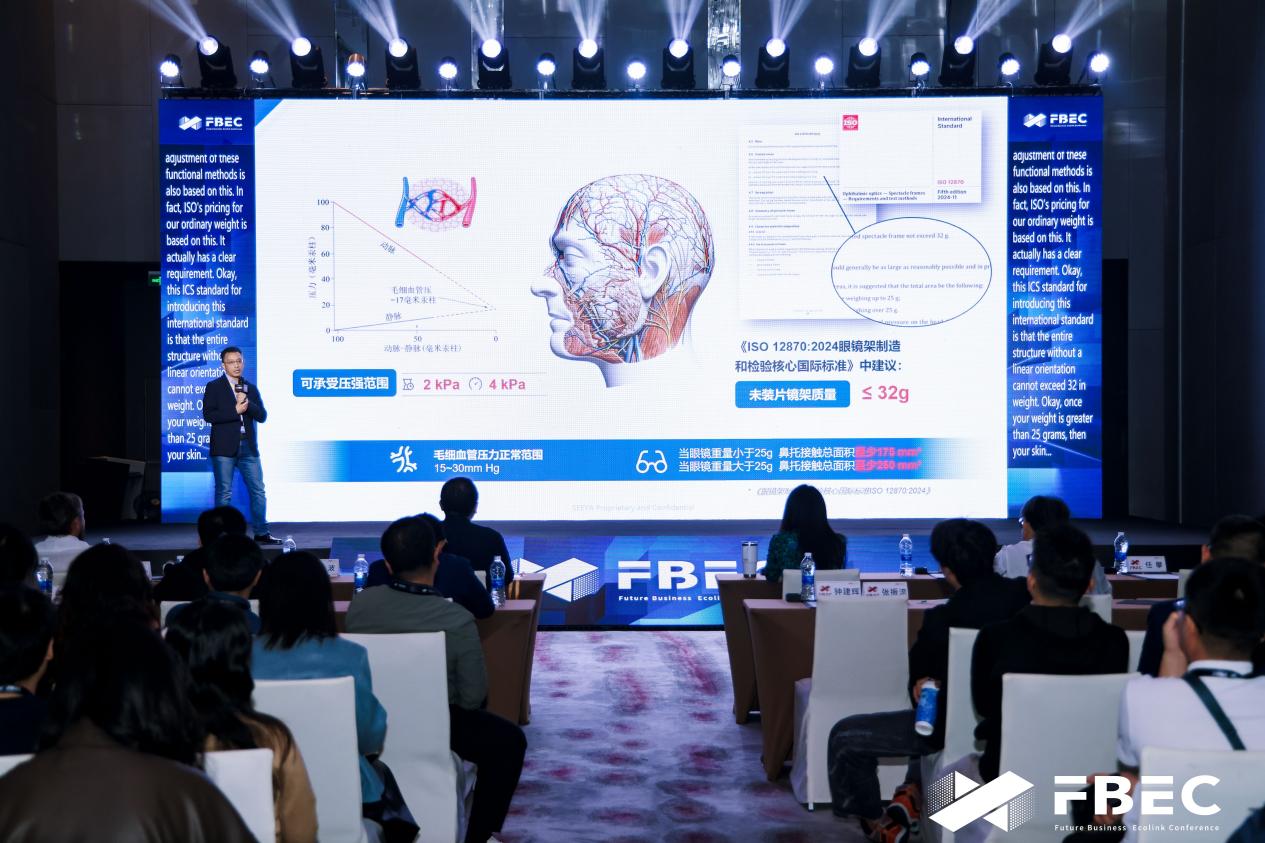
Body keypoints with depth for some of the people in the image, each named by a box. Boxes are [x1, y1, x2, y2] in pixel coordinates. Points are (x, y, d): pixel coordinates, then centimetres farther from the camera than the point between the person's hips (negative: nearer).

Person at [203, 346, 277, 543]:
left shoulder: (251, 388, 15)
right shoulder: (214, 387, 2)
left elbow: (262, 416, 7)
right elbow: (208, 415, -10)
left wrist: (247, 404, -10)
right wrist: (235, 411, -13)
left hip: (248, 447, 4)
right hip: (224, 447, -4)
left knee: (258, 490, 5)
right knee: (224, 492, 0)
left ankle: (261, 533, 13)